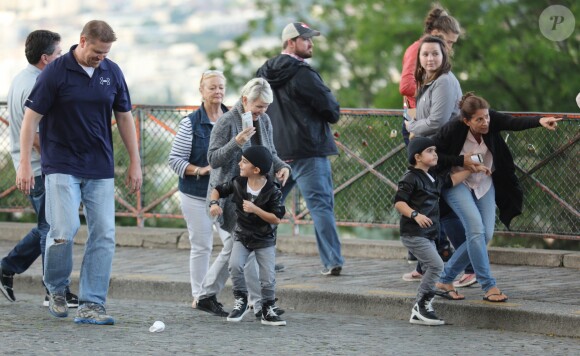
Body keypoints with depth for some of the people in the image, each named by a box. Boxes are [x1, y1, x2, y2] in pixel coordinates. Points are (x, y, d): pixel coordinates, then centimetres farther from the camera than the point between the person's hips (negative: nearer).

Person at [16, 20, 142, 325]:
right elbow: (31, 117, -6)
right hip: (62, 166, -4)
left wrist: (135, 163, 11)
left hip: (100, 169, 4)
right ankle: (56, 289, 12)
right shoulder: (55, 72, -8)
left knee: (104, 235, -3)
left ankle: (91, 305, 2)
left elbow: (124, 117, 13)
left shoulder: (112, 72, 5)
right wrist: (24, 165, -12)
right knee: (64, 230, -15)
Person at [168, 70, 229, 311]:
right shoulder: (191, 123, -6)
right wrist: (199, 170, -18)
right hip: (196, 195, -3)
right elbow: (175, 160, -5)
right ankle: (199, 297, 13)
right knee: (201, 246, 3)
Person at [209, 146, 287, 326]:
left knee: (268, 278, -4)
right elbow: (217, 190, 8)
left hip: (265, 239, -2)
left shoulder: (273, 191, -18)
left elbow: (276, 218, -18)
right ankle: (241, 301, -1)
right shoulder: (238, 184, -7)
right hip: (242, 236, 2)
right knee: (235, 265, -21)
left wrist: (255, 209, -28)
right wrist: (214, 203, -13)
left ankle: (268, 310, 17)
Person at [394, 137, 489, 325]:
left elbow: (451, 180, 26)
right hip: (414, 233, -10)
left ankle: (418, 313, 15)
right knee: (436, 265, -18)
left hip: (428, 234, 10)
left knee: (431, 269, 10)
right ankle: (422, 304, -9)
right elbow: (399, 202, -18)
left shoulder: (435, 176, 13)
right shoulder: (410, 178, -13)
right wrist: (415, 215, -31)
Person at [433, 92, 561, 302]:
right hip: (457, 183, -5)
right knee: (476, 228, -22)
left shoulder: (492, 121, -17)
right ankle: (488, 287, -14)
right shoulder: (452, 131, -25)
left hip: (484, 184, 5)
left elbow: (514, 123, -34)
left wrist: (539, 121, -51)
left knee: (485, 235, -1)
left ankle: (445, 280, 13)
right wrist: (461, 161, -26)